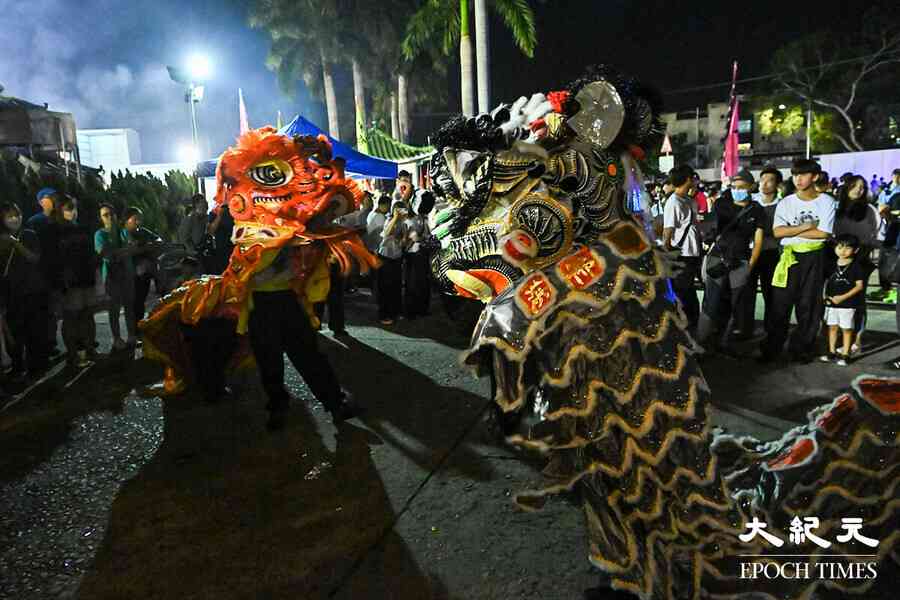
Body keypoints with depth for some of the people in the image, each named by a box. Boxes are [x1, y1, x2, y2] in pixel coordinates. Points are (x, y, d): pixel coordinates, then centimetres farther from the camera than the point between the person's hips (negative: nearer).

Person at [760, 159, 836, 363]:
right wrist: (806, 226, -11)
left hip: (814, 257, -1)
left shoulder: (826, 202, 0)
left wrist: (792, 231, -8)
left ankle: (801, 349, 18)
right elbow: (778, 232, -8)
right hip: (789, 256, 1)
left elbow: (823, 233, -10)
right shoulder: (786, 203, 3)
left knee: (809, 306, 5)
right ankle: (772, 348, 9)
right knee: (780, 305, 1)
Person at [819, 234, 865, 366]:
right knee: (832, 327, 12)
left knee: (847, 329, 4)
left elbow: (859, 285, -10)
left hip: (847, 304, -4)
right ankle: (832, 352, 23)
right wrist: (825, 295, -2)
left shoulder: (856, 266, -7)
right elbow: (826, 281, 12)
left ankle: (844, 354, 11)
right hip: (831, 303, 4)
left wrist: (843, 297, -16)